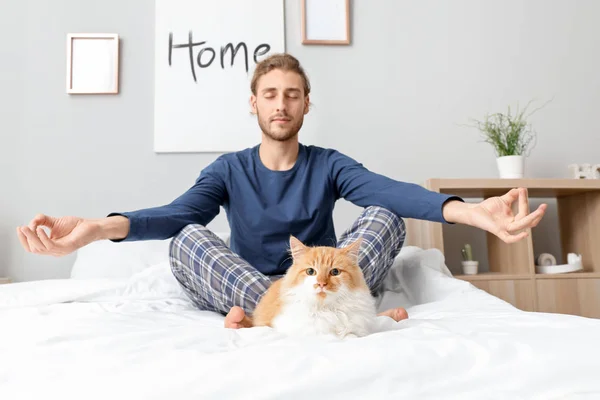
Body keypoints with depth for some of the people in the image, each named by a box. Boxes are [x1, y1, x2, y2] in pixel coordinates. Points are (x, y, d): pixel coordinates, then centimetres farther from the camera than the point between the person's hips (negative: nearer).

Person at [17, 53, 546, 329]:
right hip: (242, 290, 1)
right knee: (186, 240, -24)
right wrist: (100, 227, -34)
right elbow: (177, 213, -13)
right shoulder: (230, 169, 5)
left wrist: (470, 211, -37)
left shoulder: (329, 165, 2)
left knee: (385, 218, -18)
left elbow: (391, 191, -17)